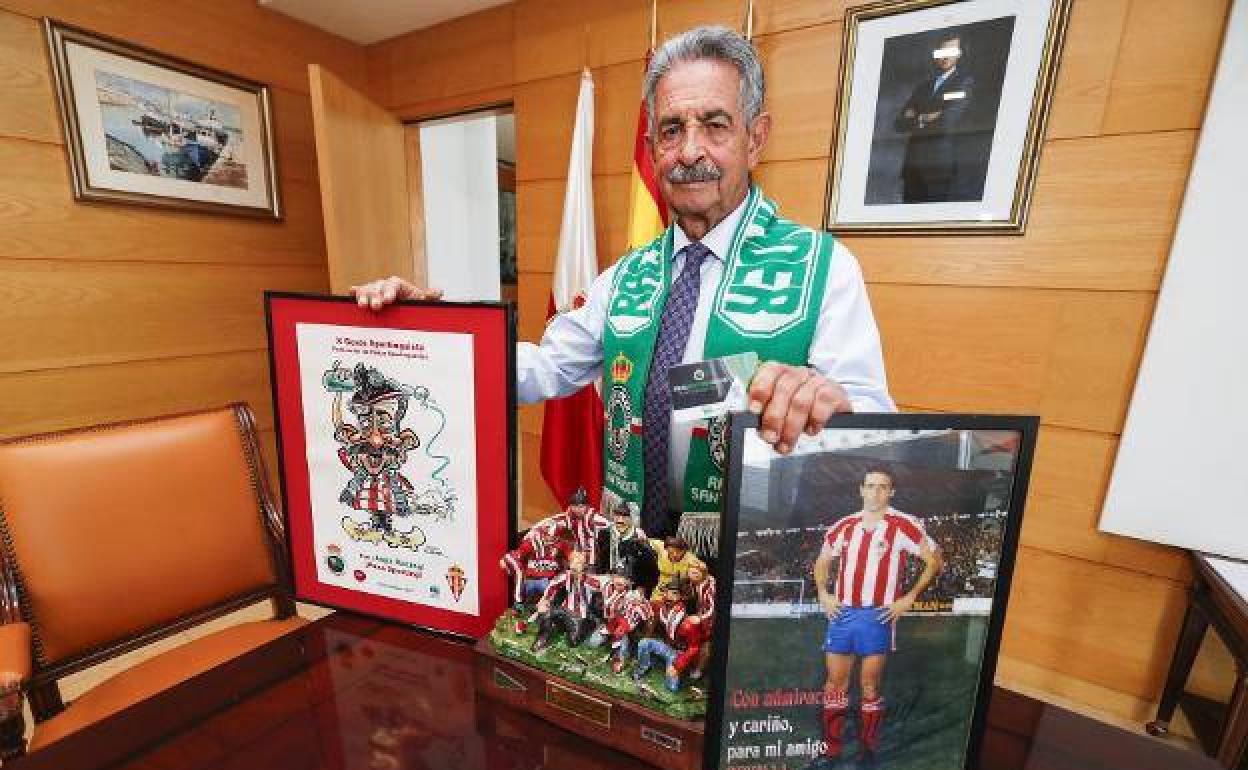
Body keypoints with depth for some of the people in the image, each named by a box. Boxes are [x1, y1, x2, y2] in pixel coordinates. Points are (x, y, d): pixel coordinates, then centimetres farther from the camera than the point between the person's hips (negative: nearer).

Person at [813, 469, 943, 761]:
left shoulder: (904, 526, -6)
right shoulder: (844, 526, 6)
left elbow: (934, 561, 0)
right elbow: (822, 562, 18)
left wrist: (909, 598, -4)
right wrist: (823, 594, 4)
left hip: (878, 616, -3)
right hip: (841, 613, 3)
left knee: (870, 687, 7)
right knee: (835, 683, 10)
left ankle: (869, 749, 26)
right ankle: (830, 748, 24)